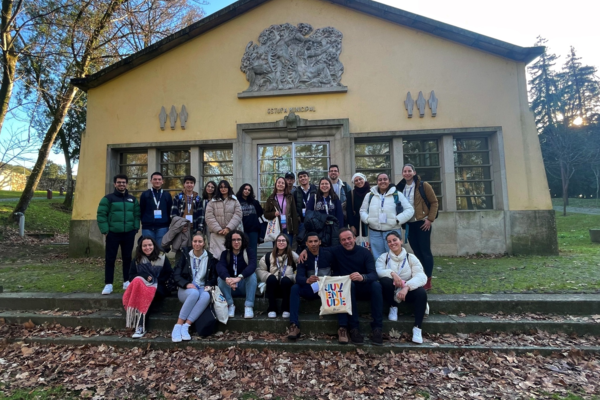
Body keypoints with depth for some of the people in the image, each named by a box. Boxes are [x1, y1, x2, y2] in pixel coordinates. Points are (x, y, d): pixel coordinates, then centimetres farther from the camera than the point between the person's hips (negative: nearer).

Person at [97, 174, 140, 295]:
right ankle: (108, 284, 8)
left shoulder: (133, 199, 12)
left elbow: (137, 214, 13)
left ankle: (127, 281, 21)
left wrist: (136, 228, 3)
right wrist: (105, 230, -11)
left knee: (127, 258, 11)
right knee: (110, 259, 1)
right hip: (113, 234, -3)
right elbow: (101, 215, -5)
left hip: (129, 234, 3)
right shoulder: (108, 198, -1)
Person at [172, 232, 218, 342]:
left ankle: (185, 327, -34)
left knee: (206, 296, -35)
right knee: (194, 293, -36)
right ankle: (177, 327, -30)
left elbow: (214, 277, 11)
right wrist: (187, 284, -18)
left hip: (202, 289, 1)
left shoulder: (210, 258, 8)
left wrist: (209, 285, -10)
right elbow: (176, 275, 0)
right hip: (186, 290, -1)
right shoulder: (185, 256, 7)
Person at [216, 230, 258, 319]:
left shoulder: (248, 252, -5)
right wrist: (227, 278, -46)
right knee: (220, 278, -24)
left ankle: (249, 306, -27)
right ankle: (230, 305, -20)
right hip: (230, 288, 1)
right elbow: (220, 267, -23)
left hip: (245, 287, -1)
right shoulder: (225, 254, -2)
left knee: (252, 275, -28)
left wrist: (239, 277, -45)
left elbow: (252, 266, -26)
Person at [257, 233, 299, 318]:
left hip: (287, 286, -1)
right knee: (271, 278, -30)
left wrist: (292, 277, -19)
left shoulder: (293, 256, 7)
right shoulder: (268, 256, 10)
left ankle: (286, 309, -17)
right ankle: (272, 309, -20)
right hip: (273, 287, 1)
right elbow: (259, 270, 3)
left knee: (286, 280, -33)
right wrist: (269, 276, -13)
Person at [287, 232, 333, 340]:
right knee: (295, 288, -26)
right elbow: (298, 277, -15)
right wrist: (307, 280, -37)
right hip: (311, 290, 1)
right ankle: (294, 325, -31)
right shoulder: (303, 258, -1)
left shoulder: (328, 255, -1)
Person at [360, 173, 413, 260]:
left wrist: (398, 219, -12)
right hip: (374, 232, 3)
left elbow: (409, 210, 0)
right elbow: (362, 210, 16)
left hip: (392, 231, -2)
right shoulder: (370, 195, 11)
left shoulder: (397, 195, 3)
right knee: (377, 258, 11)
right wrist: (367, 219, -4)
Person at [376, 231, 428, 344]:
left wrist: (406, 287, -30)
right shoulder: (383, 257, 5)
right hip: (391, 291, 0)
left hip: (407, 290, 0)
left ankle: (417, 328, -20)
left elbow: (421, 277, -13)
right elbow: (377, 271, -15)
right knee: (385, 280, -33)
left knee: (421, 292, -31)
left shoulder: (411, 258, 3)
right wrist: (392, 273, -34)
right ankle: (393, 307, -5)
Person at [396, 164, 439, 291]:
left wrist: (430, 219, -10)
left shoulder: (423, 185, -5)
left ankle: (428, 280, 8)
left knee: (425, 251, -1)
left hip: (422, 223, -4)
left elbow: (434, 202, -4)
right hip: (409, 224, 4)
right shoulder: (400, 188, 7)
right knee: (416, 252, 10)